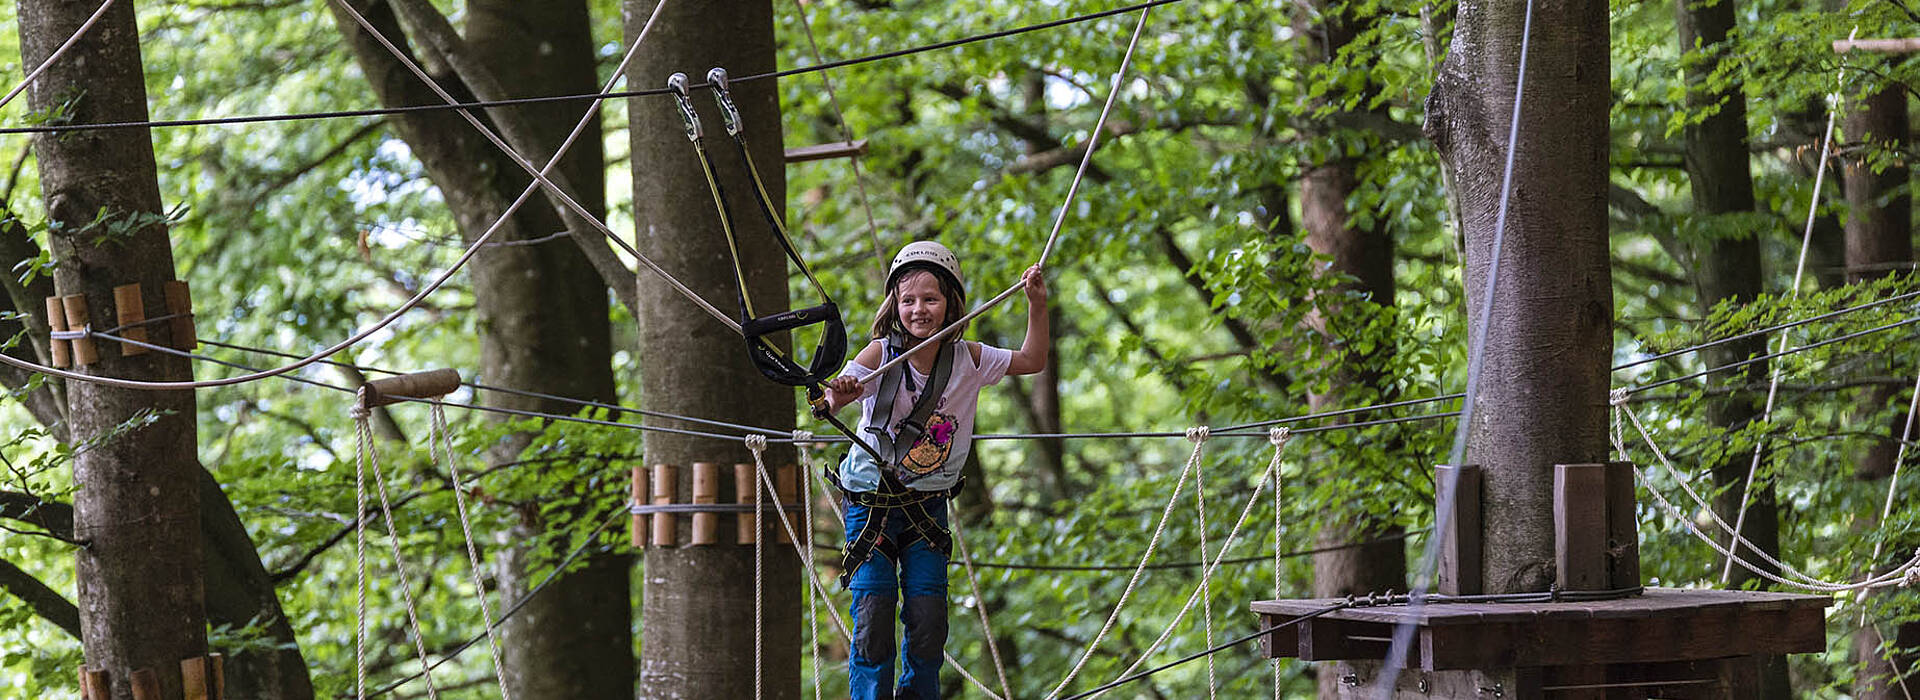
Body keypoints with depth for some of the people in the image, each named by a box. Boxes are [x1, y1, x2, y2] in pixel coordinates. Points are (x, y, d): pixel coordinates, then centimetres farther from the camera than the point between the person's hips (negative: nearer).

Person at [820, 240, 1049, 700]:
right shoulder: (880, 354, -14)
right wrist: (836, 397, -51)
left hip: (928, 504, 2)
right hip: (871, 501, -2)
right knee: (873, 612, -11)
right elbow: (833, 397, -27)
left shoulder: (967, 359, -4)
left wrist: (1037, 305, -3)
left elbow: (1031, 362, 9)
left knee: (928, 617, -5)